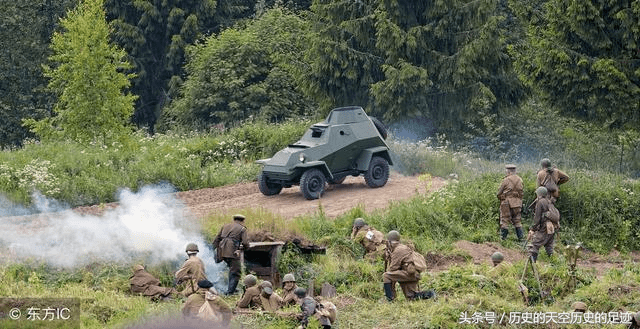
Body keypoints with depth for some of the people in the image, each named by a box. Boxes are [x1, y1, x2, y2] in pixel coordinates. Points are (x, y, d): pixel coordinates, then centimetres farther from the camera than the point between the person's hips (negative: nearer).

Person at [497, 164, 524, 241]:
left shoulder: (506, 180, -12)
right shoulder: (519, 180, 3)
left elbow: (499, 192, -5)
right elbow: (521, 191, 8)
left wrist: (500, 198, 15)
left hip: (507, 202, -5)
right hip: (517, 202, 5)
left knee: (504, 220, 2)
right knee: (517, 220, 14)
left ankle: (503, 237, 1)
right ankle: (520, 237, 12)